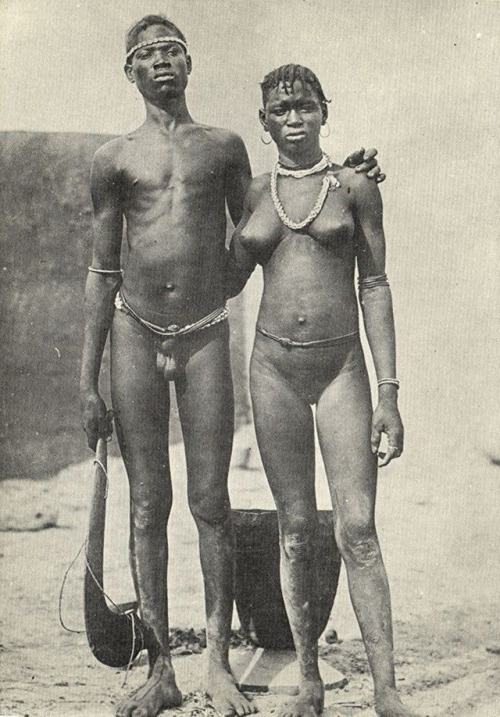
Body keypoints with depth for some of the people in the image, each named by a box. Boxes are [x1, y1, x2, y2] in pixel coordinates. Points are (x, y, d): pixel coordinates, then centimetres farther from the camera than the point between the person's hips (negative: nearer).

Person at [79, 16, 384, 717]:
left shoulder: (225, 147, 10)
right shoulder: (114, 159, 8)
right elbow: (102, 272, 9)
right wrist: (88, 382, 6)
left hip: (205, 335, 0)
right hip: (135, 332, 0)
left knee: (210, 504, 0)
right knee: (148, 505, 3)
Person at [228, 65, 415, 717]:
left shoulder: (354, 186, 3)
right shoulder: (253, 195, 10)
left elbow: (375, 287, 2)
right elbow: (226, 283, 17)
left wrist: (389, 392, -3)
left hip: (342, 366, -2)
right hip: (274, 367, 2)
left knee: (357, 528, -8)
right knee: (295, 529, 6)